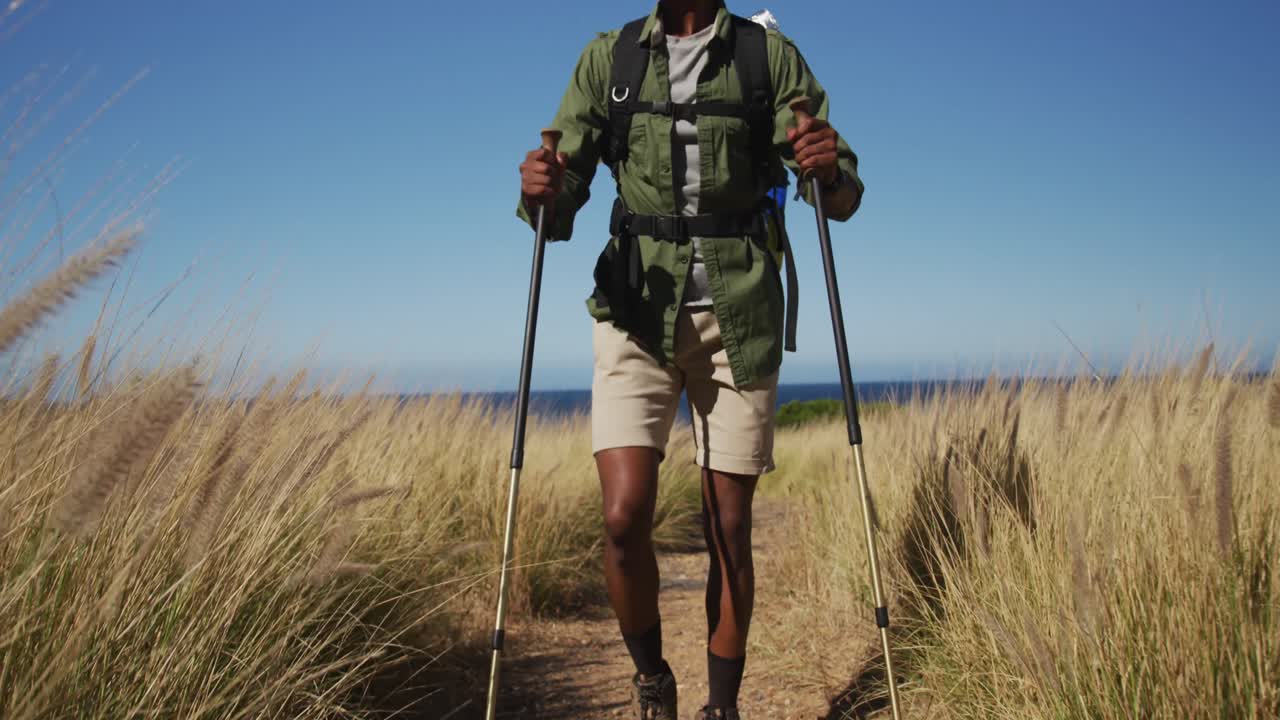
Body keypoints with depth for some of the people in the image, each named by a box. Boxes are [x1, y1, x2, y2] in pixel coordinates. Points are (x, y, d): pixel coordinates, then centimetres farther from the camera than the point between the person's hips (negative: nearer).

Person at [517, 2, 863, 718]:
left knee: (730, 529, 2)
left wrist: (830, 173, -21)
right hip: (638, 311, 0)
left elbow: (843, 199, 2)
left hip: (739, 313, 0)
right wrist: (541, 195, -17)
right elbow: (563, 201, 7)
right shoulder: (607, 58, 9)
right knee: (626, 517, -12)